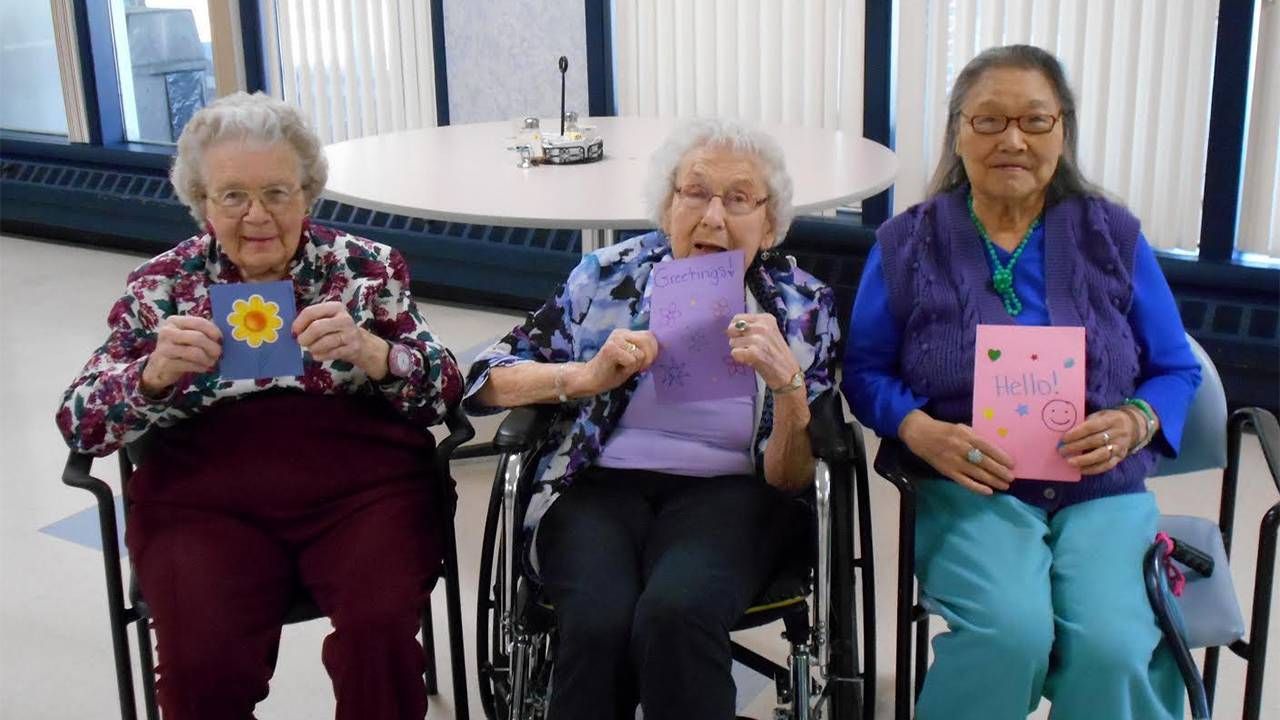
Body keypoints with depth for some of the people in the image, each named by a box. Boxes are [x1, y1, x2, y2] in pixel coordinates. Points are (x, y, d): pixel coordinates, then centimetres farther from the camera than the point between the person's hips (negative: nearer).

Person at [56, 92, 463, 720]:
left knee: (380, 633, -27)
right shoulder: (161, 283, 8)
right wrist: (156, 372, -18)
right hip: (203, 501, 1)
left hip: (361, 486, 0)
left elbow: (444, 394, 0)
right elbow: (80, 425, 2)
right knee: (204, 663, -25)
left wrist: (369, 351, -20)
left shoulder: (367, 266, 7)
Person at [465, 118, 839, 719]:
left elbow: (792, 480, 1)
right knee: (599, 622, -33)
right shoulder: (607, 276, 6)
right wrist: (586, 376, -15)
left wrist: (789, 386, -18)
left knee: (677, 612, -34)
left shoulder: (803, 305, 6)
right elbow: (485, 381, 3)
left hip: (726, 491, 0)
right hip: (600, 486, 1)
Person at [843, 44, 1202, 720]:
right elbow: (866, 371, 6)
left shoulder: (1114, 236, 8)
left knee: (1109, 650, -27)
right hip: (970, 488, -1)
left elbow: (1176, 371, 12)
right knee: (1011, 633, -31)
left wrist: (1134, 423, -11)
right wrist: (923, 432, -15)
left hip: (1102, 491, 2)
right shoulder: (906, 243, 6)